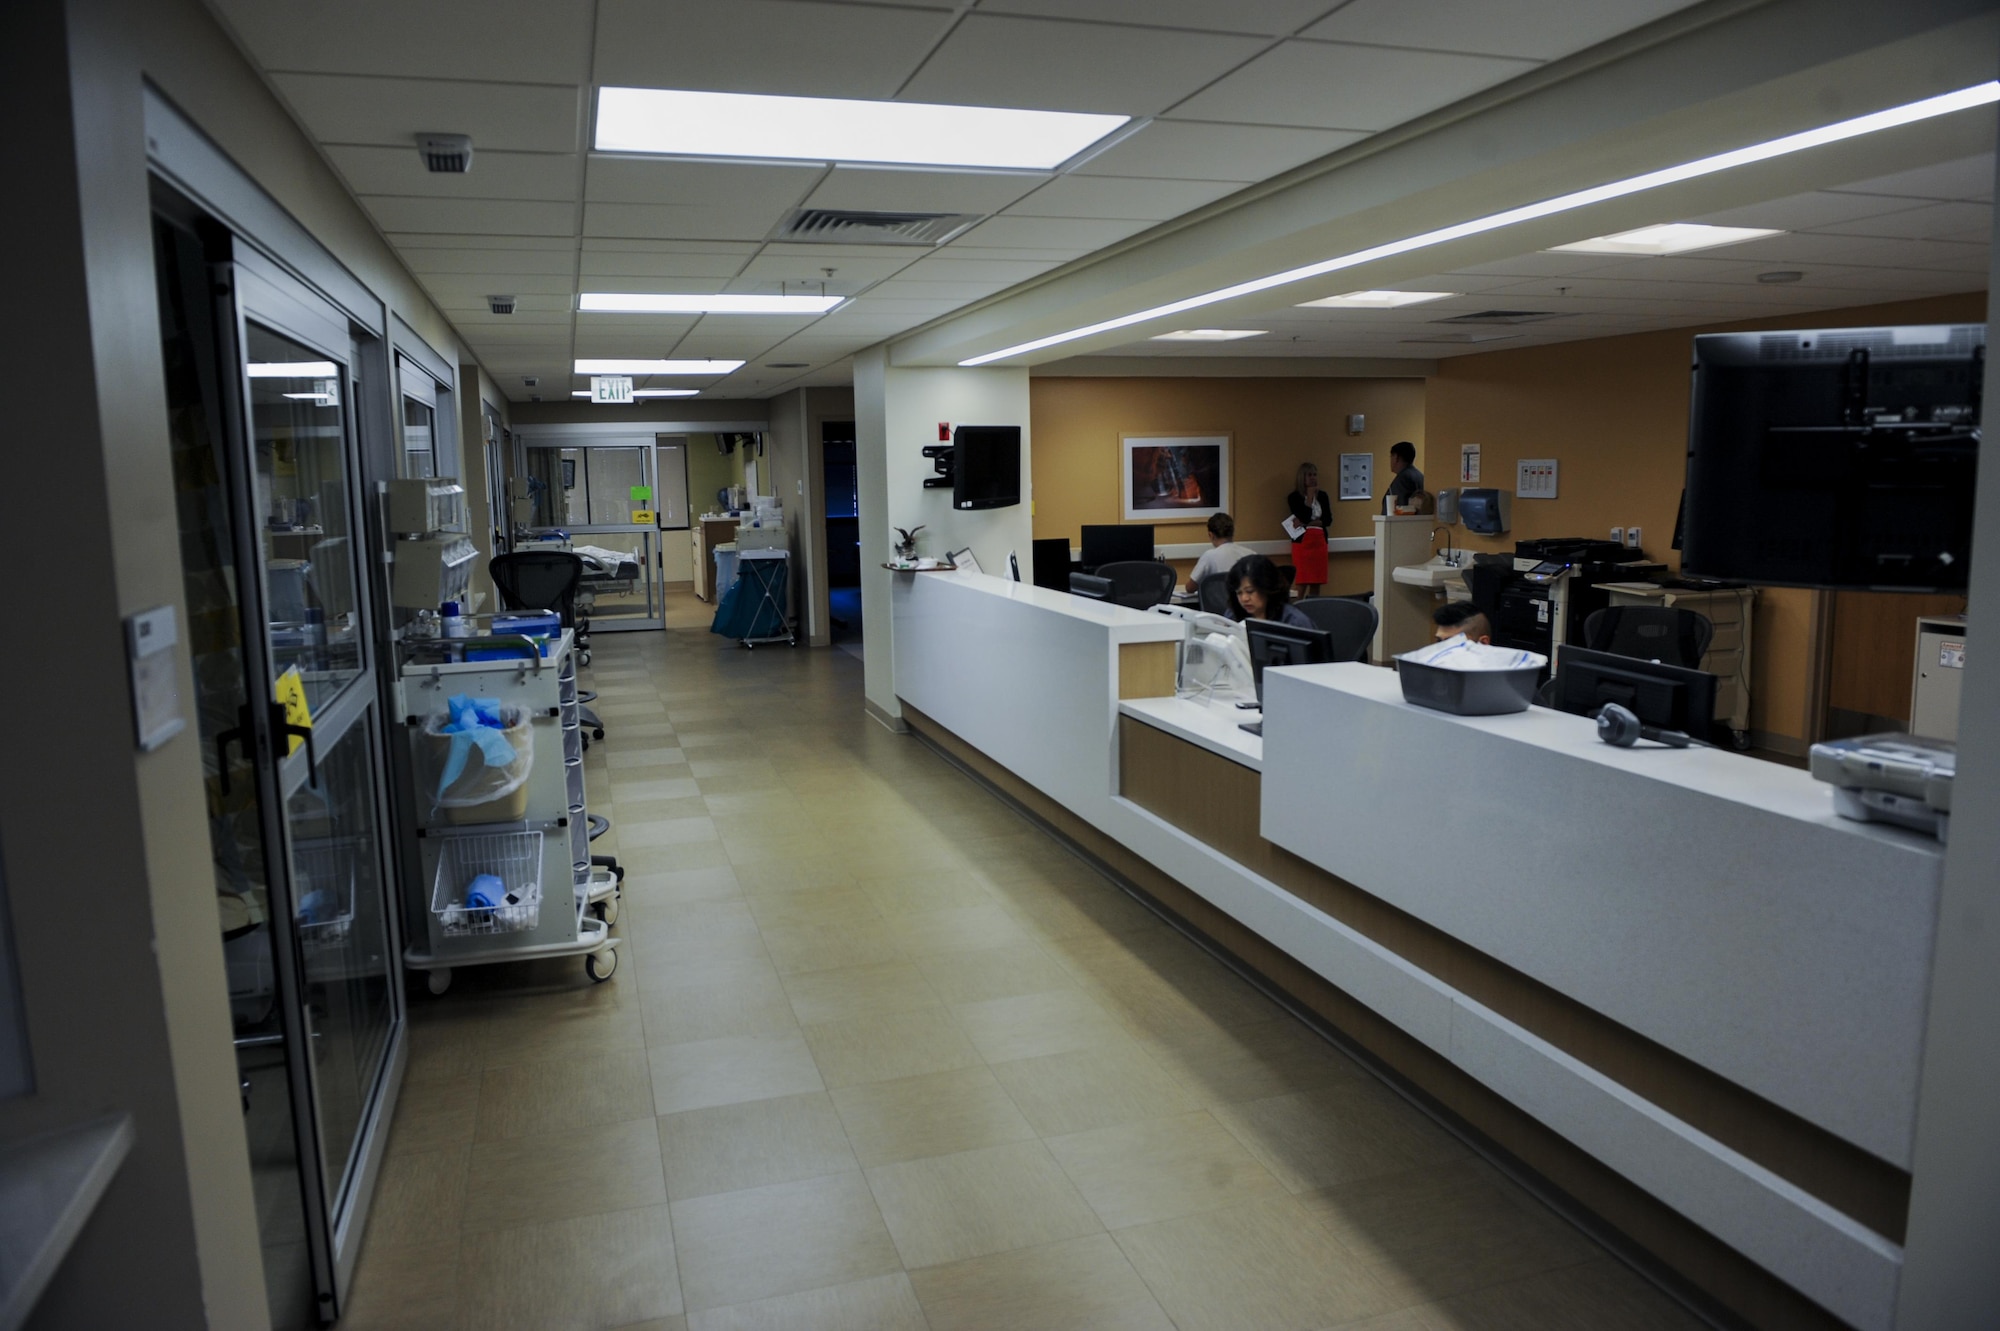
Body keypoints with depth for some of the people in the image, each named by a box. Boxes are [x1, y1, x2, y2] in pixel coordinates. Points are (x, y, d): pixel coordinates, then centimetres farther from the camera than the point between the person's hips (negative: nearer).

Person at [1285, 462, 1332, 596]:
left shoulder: (1322, 495, 13)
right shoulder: (1294, 497, -1)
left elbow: (1328, 520, 5)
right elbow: (1304, 517, -13)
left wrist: (1310, 523, -8)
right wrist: (1309, 496, -6)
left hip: (1320, 540, 4)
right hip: (1303, 540, -4)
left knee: (1317, 582, 4)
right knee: (1302, 582, -9)